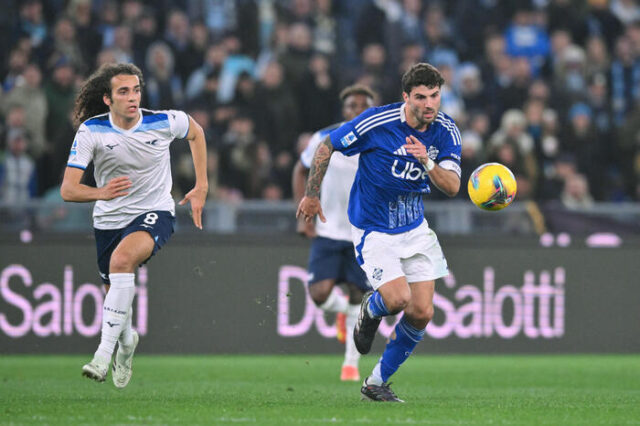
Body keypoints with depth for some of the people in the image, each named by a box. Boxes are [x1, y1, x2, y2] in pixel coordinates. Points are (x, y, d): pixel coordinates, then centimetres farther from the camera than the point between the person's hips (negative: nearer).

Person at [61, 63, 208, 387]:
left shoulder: (165, 122, -14)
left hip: (155, 213, -3)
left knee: (122, 257, -33)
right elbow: (68, 190, -17)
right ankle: (127, 341, 50)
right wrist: (101, 193, -38)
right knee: (115, 295, 13)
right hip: (109, 219, 3)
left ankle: (105, 350, -33)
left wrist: (201, 187, 7)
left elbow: (196, 132, 11)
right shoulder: (91, 131, -14)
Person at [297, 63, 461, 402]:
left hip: (415, 227, 5)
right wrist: (311, 195, 1)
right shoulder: (377, 122, -20)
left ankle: (376, 383, 15)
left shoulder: (446, 132, -7)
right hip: (373, 230, -5)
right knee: (398, 299, -22)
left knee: (422, 313, -1)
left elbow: (452, 186, -13)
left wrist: (427, 162, -32)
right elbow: (326, 147, -7)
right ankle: (370, 310, 17)